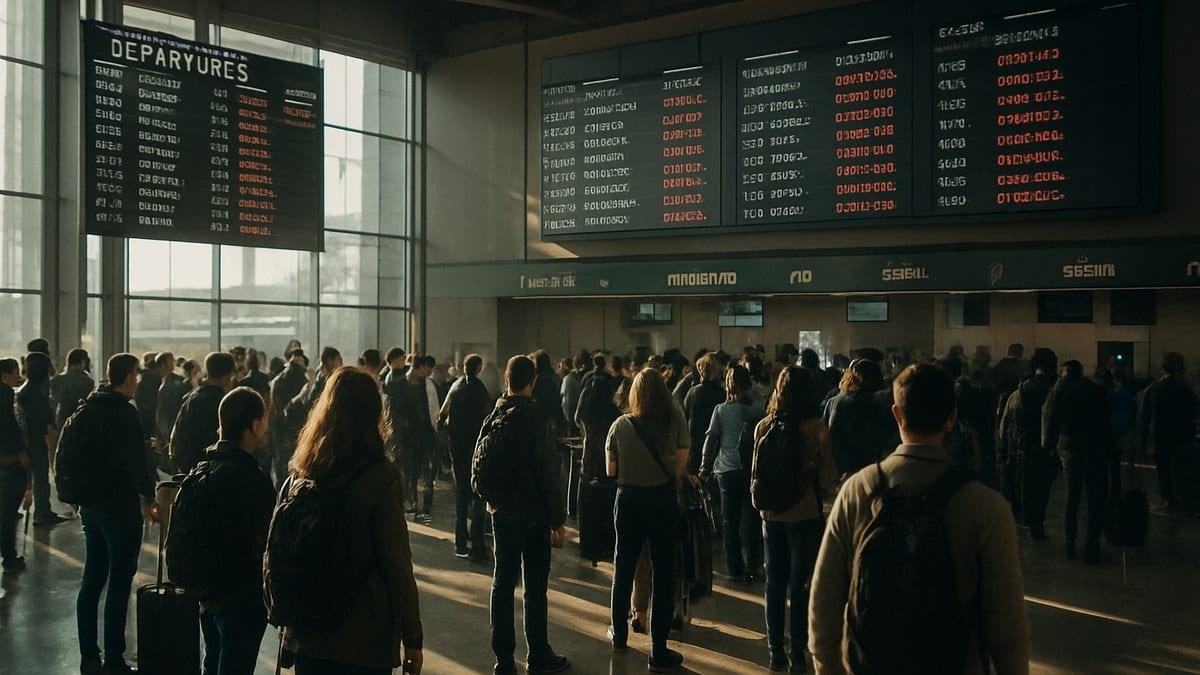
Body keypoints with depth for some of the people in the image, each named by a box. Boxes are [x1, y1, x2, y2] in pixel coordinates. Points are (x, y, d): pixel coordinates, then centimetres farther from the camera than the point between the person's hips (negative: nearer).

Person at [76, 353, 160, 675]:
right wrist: (148, 498, -12)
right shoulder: (123, 412, -16)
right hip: (120, 507, -8)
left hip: (90, 506, 8)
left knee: (92, 580, 13)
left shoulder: (88, 407, 9)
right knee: (119, 582, -2)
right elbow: (135, 462, -21)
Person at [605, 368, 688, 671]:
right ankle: (659, 651, 6)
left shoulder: (621, 425, -8)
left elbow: (611, 470, -2)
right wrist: (667, 482, 9)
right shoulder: (675, 421, -8)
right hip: (663, 500, -1)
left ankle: (619, 633, 35)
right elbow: (681, 466, -8)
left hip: (629, 499, 1)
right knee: (663, 574, 5)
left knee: (624, 569, 19)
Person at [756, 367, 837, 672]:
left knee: (774, 581, 14)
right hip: (805, 513, -3)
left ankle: (775, 649, 21)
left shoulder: (764, 426, -3)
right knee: (799, 583, 6)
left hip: (772, 513, 3)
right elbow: (827, 478, -11)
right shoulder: (817, 427, -13)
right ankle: (797, 652, 12)